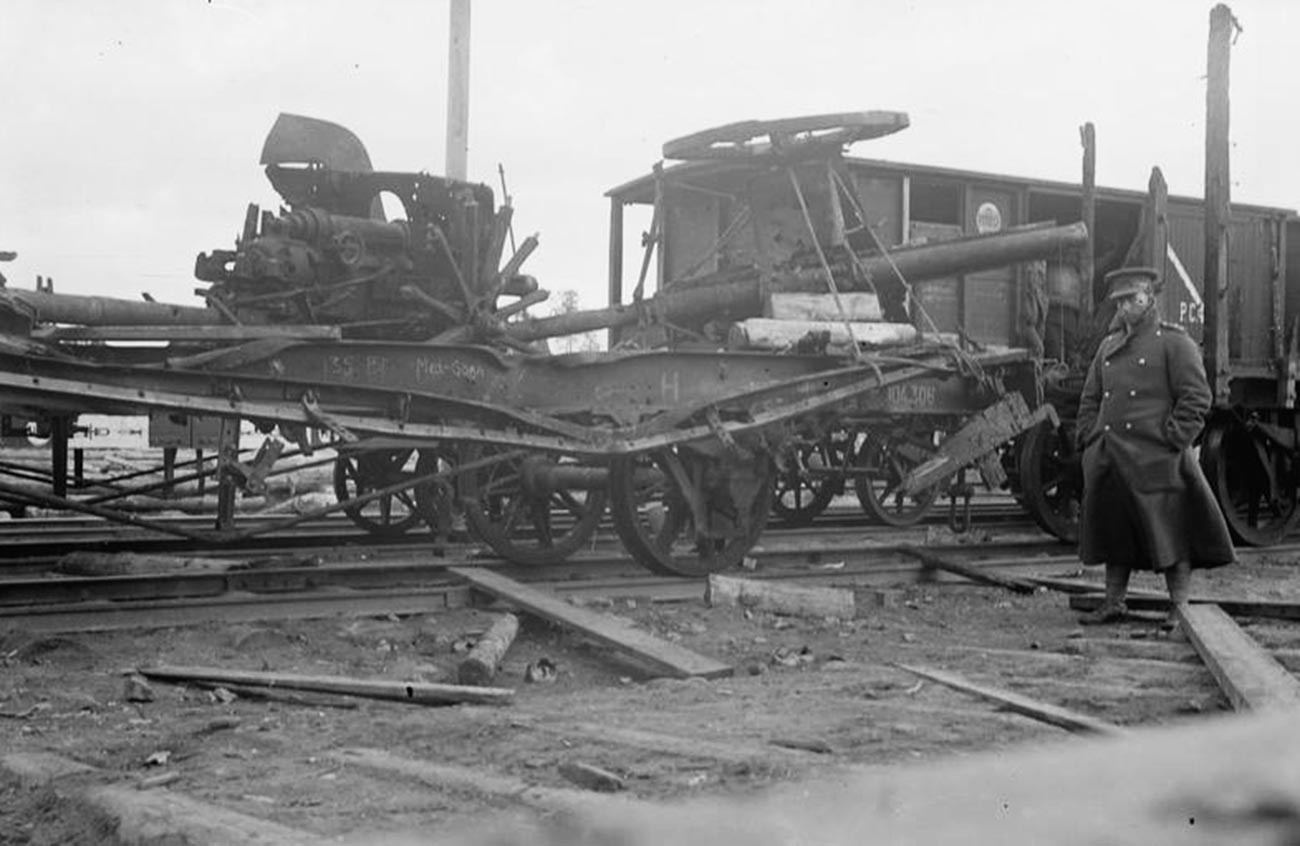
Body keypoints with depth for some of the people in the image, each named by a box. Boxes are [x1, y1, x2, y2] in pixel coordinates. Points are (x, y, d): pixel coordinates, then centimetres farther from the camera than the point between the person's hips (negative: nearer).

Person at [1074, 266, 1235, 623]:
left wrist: (1171, 440, -13)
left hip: (1155, 461, -6)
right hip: (1110, 463, 6)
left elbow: (1196, 399, -7)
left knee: (1170, 535, -2)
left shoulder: (1175, 342, -2)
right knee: (1113, 532, 10)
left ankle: (1180, 608, 5)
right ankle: (1114, 603, 19)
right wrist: (1091, 440, 8)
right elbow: (1090, 399, 21)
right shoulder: (1109, 346, 17)